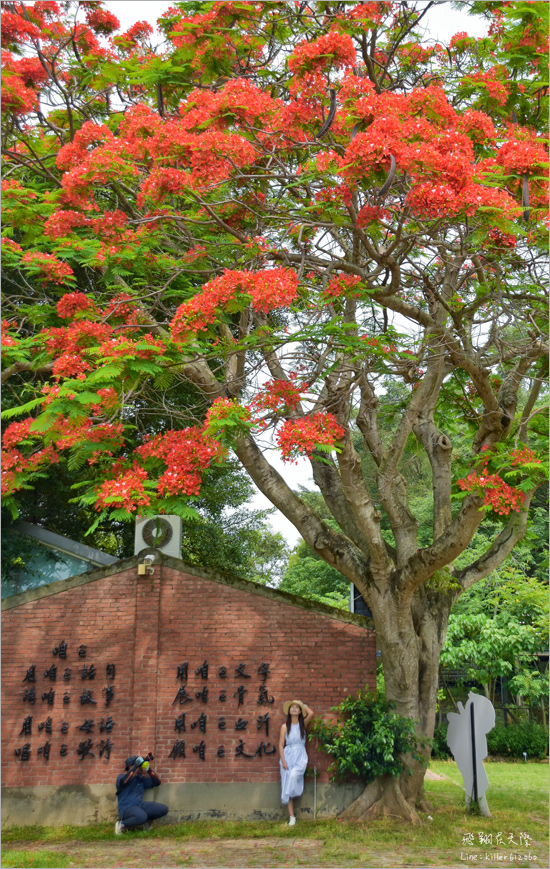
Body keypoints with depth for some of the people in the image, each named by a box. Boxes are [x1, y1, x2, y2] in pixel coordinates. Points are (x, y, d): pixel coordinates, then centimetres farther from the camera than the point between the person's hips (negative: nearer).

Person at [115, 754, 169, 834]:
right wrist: (136, 766, -22)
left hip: (140, 805, 6)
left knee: (164, 809, -11)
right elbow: (123, 782, -24)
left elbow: (157, 782, 12)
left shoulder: (141, 778, 17)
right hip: (126, 808, -6)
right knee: (141, 816, -39)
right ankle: (121, 824, -12)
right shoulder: (122, 776, 1)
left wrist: (149, 770, -2)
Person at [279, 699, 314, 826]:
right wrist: (283, 761, -9)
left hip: (300, 756, 0)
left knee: (294, 775, -32)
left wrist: (302, 704, 2)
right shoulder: (285, 726, 4)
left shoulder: (303, 724, 6)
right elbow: (281, 745, 1)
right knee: (287, 784, -6)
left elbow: (311, 713, -13)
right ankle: (292, 817, -2)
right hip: (288, 756, 0)